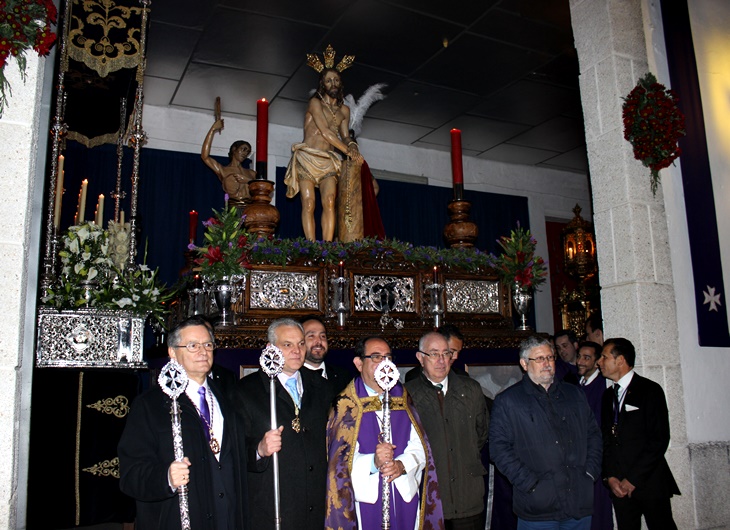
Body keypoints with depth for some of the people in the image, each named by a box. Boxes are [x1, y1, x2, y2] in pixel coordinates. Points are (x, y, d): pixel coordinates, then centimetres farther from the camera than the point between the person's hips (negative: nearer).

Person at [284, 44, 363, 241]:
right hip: (307, 158, -4)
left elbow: (345, 136, 13)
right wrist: (349, 152, -12)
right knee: (308, 204, -10)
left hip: (328, 161, 4)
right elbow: (325, 132, -11)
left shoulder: (344, 110, 17)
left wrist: (352, 145, -12)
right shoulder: (315, 103, -2)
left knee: (329, 203, -13)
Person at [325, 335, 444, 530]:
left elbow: (419, 447, 3)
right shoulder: (346, 405, -2)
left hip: (406, 499, 3)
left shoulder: (403, 399, 9)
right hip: (367, 501, -3)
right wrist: (373, 462, -25)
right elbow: (340, 459, -9)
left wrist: (402, 465, -16)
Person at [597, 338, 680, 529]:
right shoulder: (608, 395, 12)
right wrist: (610, 477, -2)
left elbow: (659, 439, -12)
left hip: (650, 483, -5)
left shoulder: (650, 390, -6)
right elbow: (607, 440, 12)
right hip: (619, 486, 5)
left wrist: (634, 478, -13)